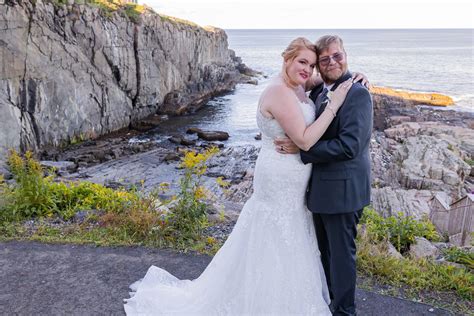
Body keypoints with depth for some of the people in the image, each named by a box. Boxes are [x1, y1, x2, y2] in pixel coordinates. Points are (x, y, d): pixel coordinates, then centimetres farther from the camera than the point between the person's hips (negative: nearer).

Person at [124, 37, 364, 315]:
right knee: (276, 250, 6)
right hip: (280, 185, -10)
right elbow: (305, 140, -26)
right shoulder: (279, 92, -22)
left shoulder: (298, 89, 5)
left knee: (289, 247, 23)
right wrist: (335, 104, -21)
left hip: (291, 184, 10)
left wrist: (349, 81, 6)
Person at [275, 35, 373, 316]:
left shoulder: (357, 93, -18)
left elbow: (349, 145, -26)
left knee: (341, 252, 8)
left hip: (342, 189, -8)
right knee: (325, 249, 24)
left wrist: (301, 148, -24)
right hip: (321, 187, 9)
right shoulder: (318, 92, 8)